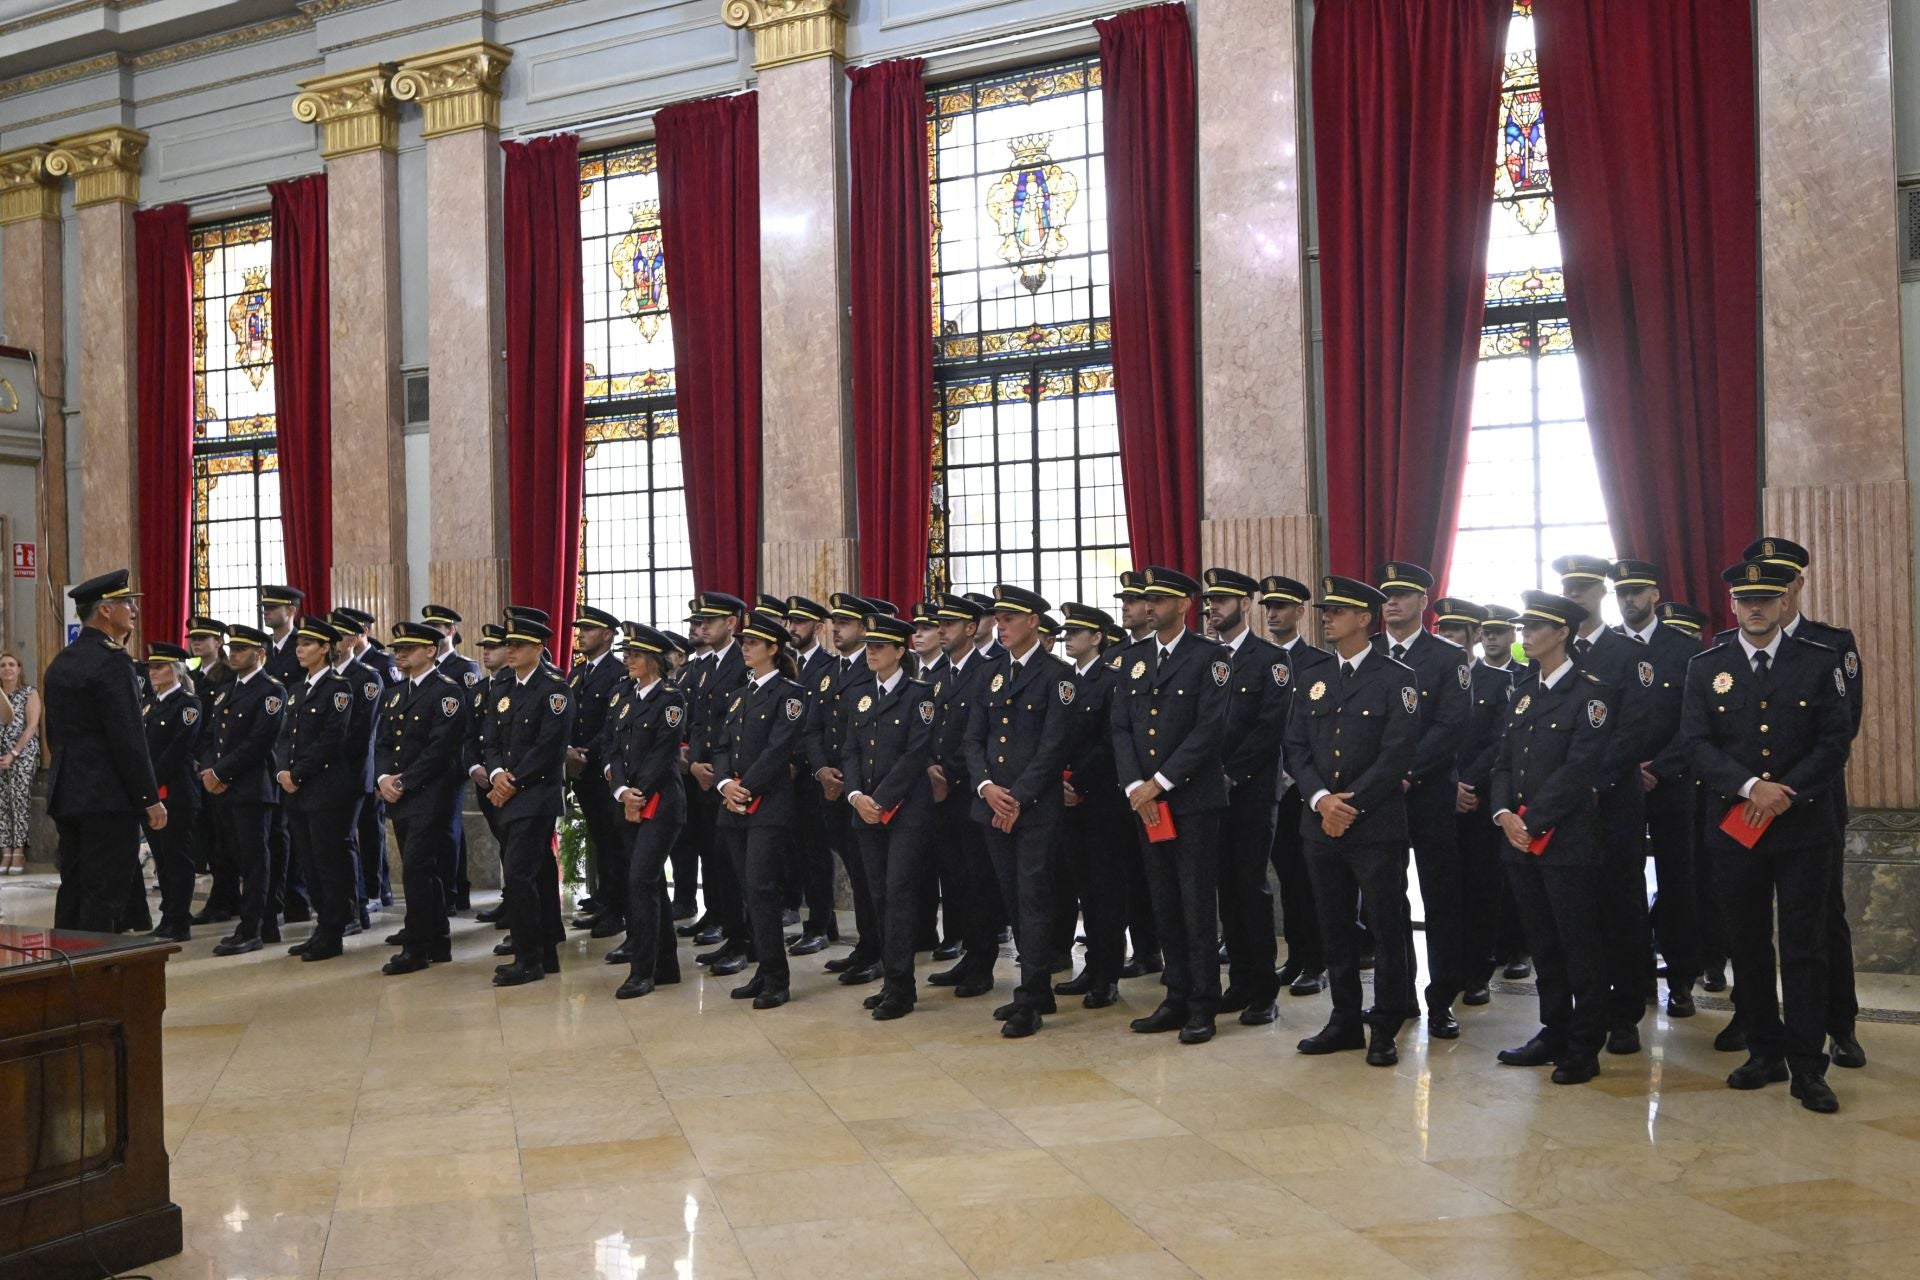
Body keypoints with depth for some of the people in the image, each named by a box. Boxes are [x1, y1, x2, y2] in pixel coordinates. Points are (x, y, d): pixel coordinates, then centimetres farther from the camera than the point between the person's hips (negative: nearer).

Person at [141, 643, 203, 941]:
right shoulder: (147, 704, 15)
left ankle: (179, 924, 1)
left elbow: (178, 749, -15)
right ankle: (168, 918, 19)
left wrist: (153, 781, -16)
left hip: (176, 792, -7)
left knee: (177, 858, -3)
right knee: (160, 857, 11)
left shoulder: (188, 704, -7)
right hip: (149, 792, 7)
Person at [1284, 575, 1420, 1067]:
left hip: (1377, 826, -5)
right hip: (1320, 824, 5)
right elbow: (1295, 749, 8)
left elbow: (1398, 753, -11)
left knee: (1386, 928, 1)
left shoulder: (1397, 679, -3)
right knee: (1334, 927, 11)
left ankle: (1385, 1030, 11)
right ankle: (1345, 1021, 21)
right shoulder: (1311, 681, 13)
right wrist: (1321, 799, -9)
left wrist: (1351, 804, -14)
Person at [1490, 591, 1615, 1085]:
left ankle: (1585, 1048, 9)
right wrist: (1503, 814, -5)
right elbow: (1503, 760, 12)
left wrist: (1533, 821, -16)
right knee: (1543, 945, 14)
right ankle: (1553, 1034, 24)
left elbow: (1579, 769, -15)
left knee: (1580, 946, 1)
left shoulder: (1590, 692, -7)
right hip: (1521, 840, 7)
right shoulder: (1524, 691, 15)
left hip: (1567, 840, -7)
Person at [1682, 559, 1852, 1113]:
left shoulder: (1821, 662, 2)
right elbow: (1697, 744, -2)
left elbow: (1835, 740, -3)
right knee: (1747, 944, 9)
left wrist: (1786, 794, -14)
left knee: (1804, 946, 0)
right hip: (1733, 827, 2)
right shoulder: (1705, 668, 5)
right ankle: (1764, 1052, 21)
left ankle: (1807, 1067, 7)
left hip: (1805, 828, -2)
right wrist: (1749, 787, -17)